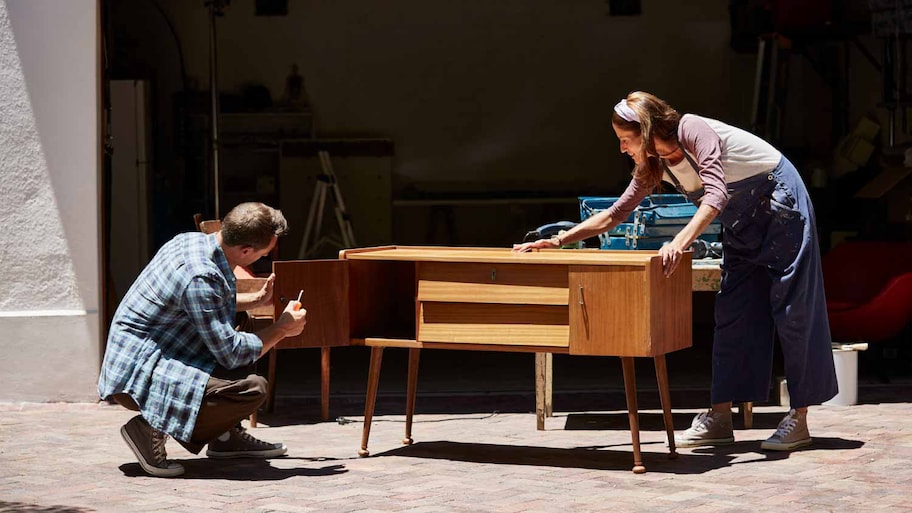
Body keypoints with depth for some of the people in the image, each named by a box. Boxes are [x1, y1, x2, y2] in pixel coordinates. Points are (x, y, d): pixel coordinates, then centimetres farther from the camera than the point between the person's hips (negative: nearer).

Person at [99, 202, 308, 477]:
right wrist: (283, 328, -6)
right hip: (137, 376, -10)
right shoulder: (201, 277, -26)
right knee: (252, 389, -22)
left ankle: (225, 435, 20)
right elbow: (231, 353, -20)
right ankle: (151, 429, -11)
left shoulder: (191, 240, 3)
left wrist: (257, 299, 19)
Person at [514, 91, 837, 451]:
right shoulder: (655, 166, -3)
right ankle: (719, 418, 5)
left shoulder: (692, 130, -27)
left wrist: (680, 242, -51)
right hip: (743, 224, 8)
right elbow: (614, 214, 5)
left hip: (780, 203, -8)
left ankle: (799, 420, -4)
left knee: (792, 308, -6)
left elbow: (716, 194, -38)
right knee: (731, 313, 4)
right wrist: (557, 241, -1)